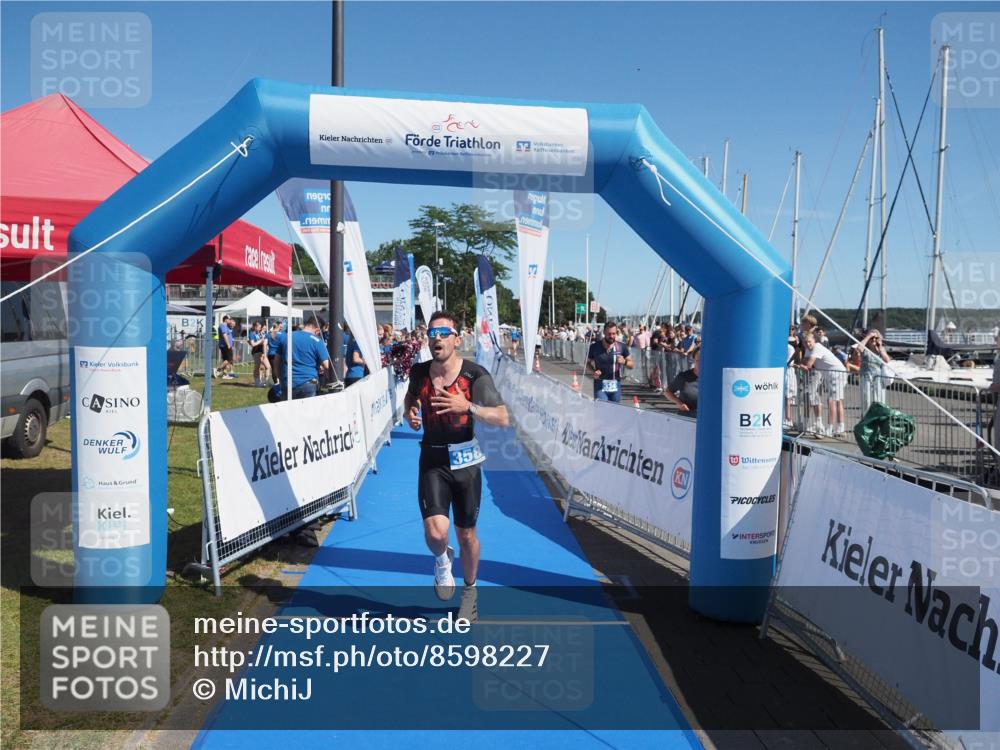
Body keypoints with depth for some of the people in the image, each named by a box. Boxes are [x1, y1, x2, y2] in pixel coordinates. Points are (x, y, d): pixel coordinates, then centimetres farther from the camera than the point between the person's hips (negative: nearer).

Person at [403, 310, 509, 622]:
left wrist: (468, 407, -30)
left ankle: (469, 591, 39)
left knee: (466, 534, 11)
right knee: (435, 532, -18)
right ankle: (442, 560, 20)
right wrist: (409, 412, -2)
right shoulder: (419, 371, -3)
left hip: (465, 459, -1)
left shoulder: (475, 374, -12)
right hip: (432, 460, 1)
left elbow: (503, 419, -15)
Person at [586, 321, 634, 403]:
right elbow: (588, 362, 10)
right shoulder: (595, 347, -4)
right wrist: (594, 370, -10)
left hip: (615, 386, 2)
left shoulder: (621, 347, -1)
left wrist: (624, 362, -16)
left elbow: (631, 364, 6)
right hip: (600, 385, -2)